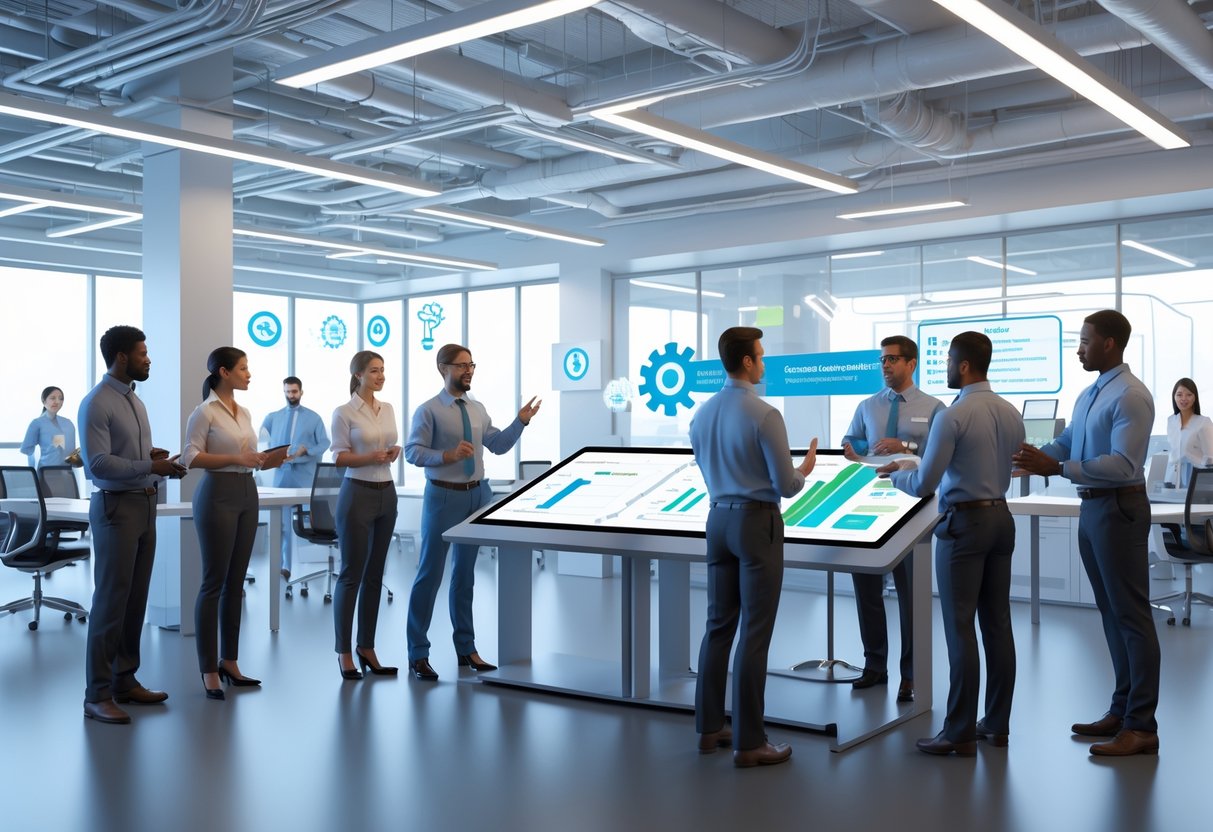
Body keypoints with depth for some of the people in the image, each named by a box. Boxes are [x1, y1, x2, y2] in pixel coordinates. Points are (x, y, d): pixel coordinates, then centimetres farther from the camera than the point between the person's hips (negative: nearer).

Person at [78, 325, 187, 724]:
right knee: (111, 601, -5)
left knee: (136, 599, 13)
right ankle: (97, 695, 3)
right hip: (116, 507, -9)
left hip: (145, 503, 9)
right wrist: (150, 466, -21)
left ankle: (125, 680, 23)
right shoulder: (97, 404, -13)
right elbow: (99, 464, -20)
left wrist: (164, 463, -1)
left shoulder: (134, 400, 15)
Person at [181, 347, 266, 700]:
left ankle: (229, 662, 19)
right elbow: (192, 457, -15)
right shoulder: (205, 411, -9)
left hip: (247, 494, 8)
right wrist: (235, 459, -21)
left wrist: (262, 459, 0)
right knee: (214, 582, -3)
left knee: (236, 582, 11)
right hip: (218, 495, -8)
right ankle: (209, 670, 4)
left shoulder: (244, 412, 14)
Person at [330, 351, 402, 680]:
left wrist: (394, 452, -5)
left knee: (375, 575, 10)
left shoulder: (388, 409, 11)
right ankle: (344, 652, 7)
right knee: (351, 574, -2)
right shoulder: (344, 413, -8)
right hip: (357, 494, -7)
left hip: (386, 493, 7)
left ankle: (367, 649, 18)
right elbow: (339, 456, -9)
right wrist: (371, 457, -23)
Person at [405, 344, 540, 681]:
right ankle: (418, 653, 11)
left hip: (478, 494, 6)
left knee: (465, 573, 15)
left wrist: (520, 421, 0)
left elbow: (498, 445, 10)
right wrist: (448, 455, -27)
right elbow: (413, 452, -15)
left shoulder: (478, 409, 10)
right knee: (430, 573, 0)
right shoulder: (429, 411, -9)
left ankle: (466, 649, 25)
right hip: (444, 496, -6)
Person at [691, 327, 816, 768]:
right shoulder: (765, 415, -16)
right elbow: (785, 486, -13)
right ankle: (748, 743, 3)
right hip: (757, 522, -7)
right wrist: (805, 469, 8)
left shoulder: (702, 414, 5)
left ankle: (709, 727, 21)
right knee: (754, 632, -2)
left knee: (718, 625, 13)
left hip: (719, 519, 7)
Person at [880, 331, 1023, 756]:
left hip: (964, 522, -8)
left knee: (961, 628, -3)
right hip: (1001, 517, 8)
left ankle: (960, 733, 3)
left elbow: (923, 484, -15)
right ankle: (997, 723, 19)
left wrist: (896, 473, 7)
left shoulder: (952, 417, -16)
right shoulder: (1011, 414, 7)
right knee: (997, 624, 11)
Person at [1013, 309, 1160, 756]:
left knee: (1130, 614, -4)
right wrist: (1032, 457, 0)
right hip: (1092, 508, 10)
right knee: (1111, 612, 15)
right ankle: (1122, 709, 26)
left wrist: (1057, 469, -28)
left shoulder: (1131, 396, -16)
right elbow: (1066, 442, 16)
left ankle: (1142, 726, 3)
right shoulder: (1089, 394, 13)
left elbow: (1123, 465, -25)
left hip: (1119, 508, -9)